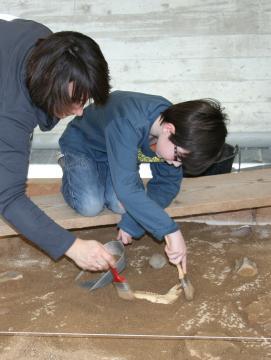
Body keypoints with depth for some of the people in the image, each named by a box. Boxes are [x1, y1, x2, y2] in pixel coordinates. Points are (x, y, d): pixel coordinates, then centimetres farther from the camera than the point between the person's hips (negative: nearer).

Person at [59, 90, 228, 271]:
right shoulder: (128, 123, -44)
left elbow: (168, 183, -12)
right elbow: (126, 188, -47)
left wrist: (133, 224, -23)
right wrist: (171, 231, -50)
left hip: (117, 149, 5)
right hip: (81, 142, -5)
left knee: (122, 204, -19)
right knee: (90, 205, -24)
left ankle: (100, 171, 14)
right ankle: (70, 168, 9)